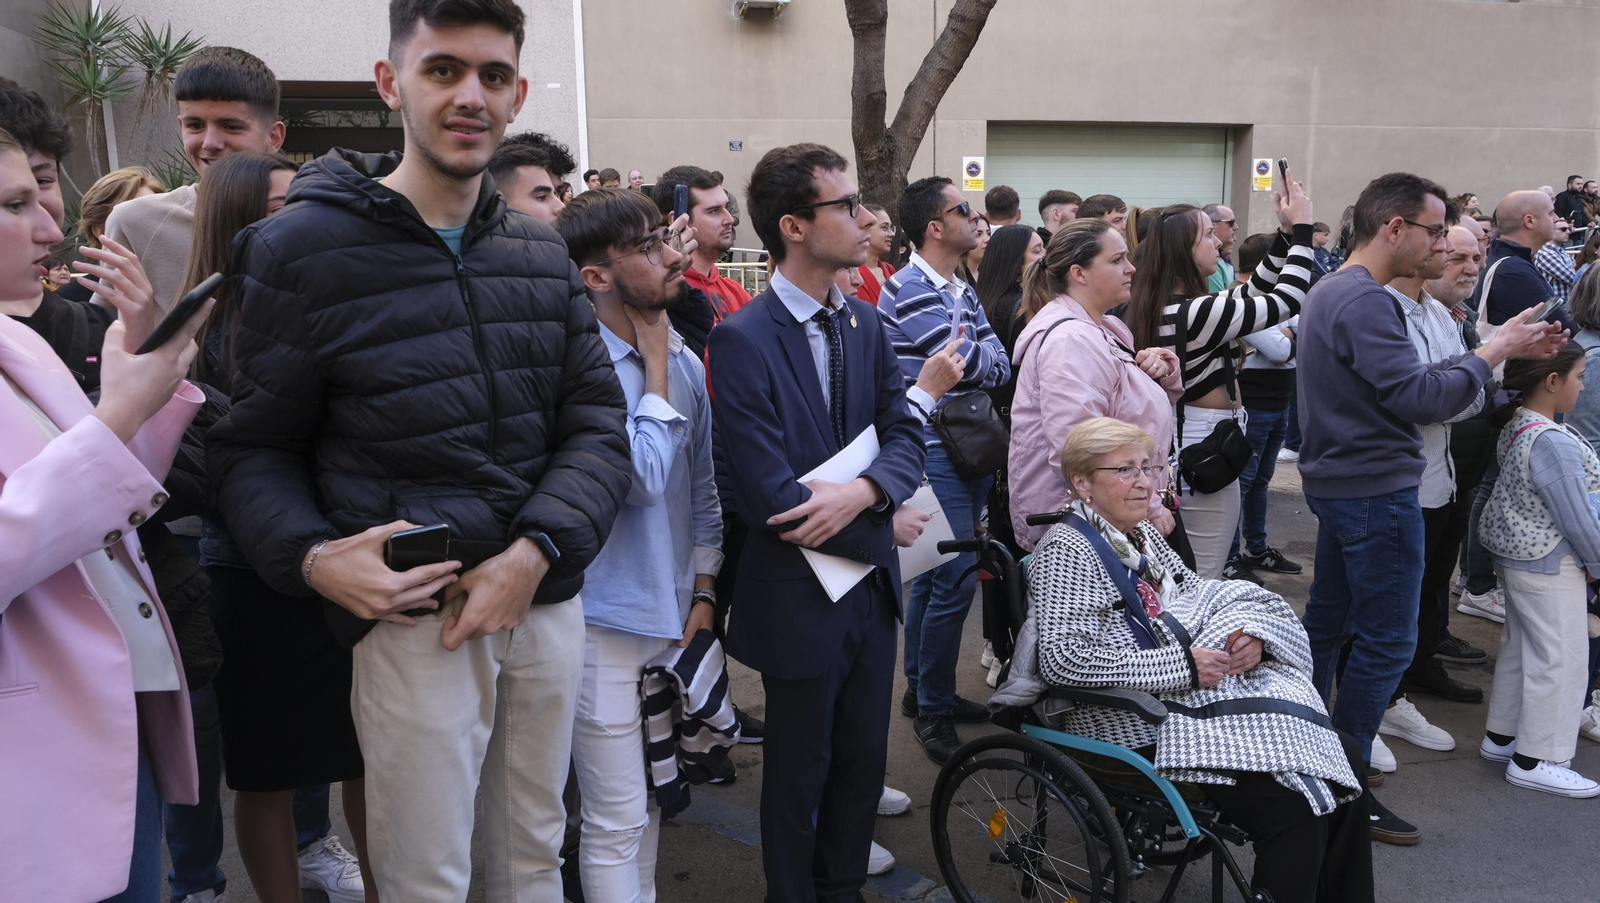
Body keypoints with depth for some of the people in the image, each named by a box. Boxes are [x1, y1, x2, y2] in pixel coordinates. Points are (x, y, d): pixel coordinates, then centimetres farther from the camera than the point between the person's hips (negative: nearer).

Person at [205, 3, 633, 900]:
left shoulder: (543, 252, 7)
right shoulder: (303, 247, -7)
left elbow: (599, 424, 2)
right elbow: (255, 449, -2)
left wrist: (535, 553, -14)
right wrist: (312, 559, -21)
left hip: (550, 602, 5)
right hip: (415, 616, -4)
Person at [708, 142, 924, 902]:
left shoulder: (867, 326, 4)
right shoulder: (742, 340, -18)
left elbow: (905, 437, 0)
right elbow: (768, 494, -22)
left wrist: (864, 491, -22)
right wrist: (886, 528, -12)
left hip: (870, 586, 6)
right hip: (800, 600, -6)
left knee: (864, 762, 20)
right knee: (799, 774, 14)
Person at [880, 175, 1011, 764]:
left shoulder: (963, 291, 15)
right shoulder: (909, 289, -14)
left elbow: (1001, 366, 7)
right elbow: (971, 364, -19)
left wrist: (972, 358, -12)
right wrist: (973, 354, 1)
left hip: (970, 449, 9)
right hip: (934, 454, -9)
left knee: (932, 572, 16)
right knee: (956, 578, -9)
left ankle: (922, 689, 28)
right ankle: (932, 708, 5)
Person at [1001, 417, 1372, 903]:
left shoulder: (1142, 533, 12)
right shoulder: (1068, 550, -14)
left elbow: (1198, 595, 23)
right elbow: (1061, 658, -24)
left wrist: (1251, 633, -1)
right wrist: (1180, 664, -22)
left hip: (1200, 692, 9)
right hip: (1139, 725, -9)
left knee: (1344, 759, 1)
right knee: (1294, 810, -20)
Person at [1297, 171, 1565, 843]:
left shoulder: (1332, 291, 12)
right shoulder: (1366, 301, -21)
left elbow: (1399, 378, 13)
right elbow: (1422, 398, -24)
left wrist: (1499, 351, 7)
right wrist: (1493, 353, -11)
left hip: (1340, 483, 11)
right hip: (1377, 491, -11)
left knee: (1329, 619, 18)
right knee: (1385, 642, -2)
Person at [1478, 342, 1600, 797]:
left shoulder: (1515, 427, 4)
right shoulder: (1554, 443, -24)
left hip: (1514, 556, 9)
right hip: (1550, 567, -9)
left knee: (1519, 647, 18)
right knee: (1561, 659, 1)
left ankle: (1500, 735, 29)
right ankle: (1534, 760, 9)